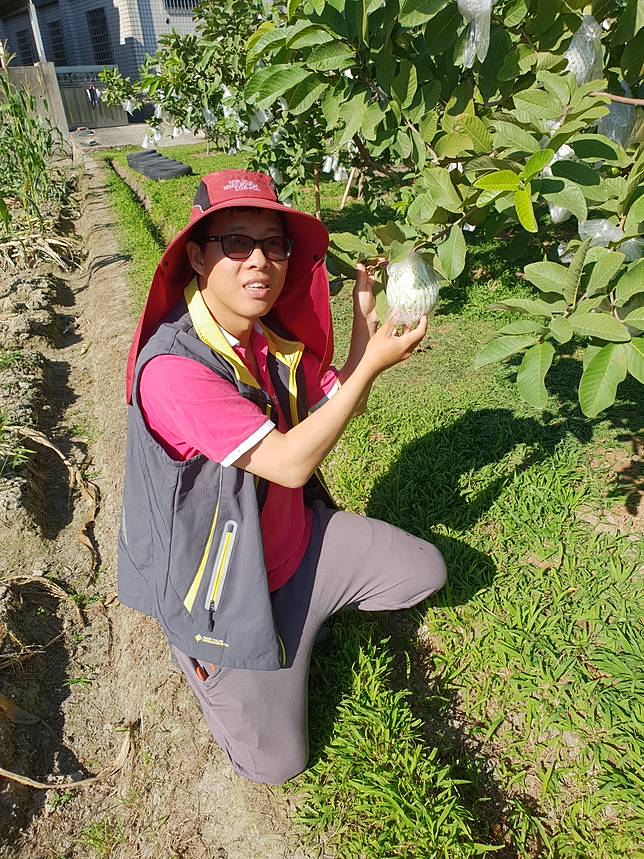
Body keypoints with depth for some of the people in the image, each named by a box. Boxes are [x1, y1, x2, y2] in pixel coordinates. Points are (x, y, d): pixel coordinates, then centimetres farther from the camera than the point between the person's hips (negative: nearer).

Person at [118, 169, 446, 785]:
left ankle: (306, 607, 24)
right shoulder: (171, 366, -31)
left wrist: (364, 319, -11)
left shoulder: (269, 332, -4)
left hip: (298, 536, 7)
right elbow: (290, 462, -32)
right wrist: (372, 364, -28)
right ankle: (196, 649, 25)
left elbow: (340, 402, 3)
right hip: (229, 586, -6)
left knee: (425, 570, 11)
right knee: (274, 762, 5)